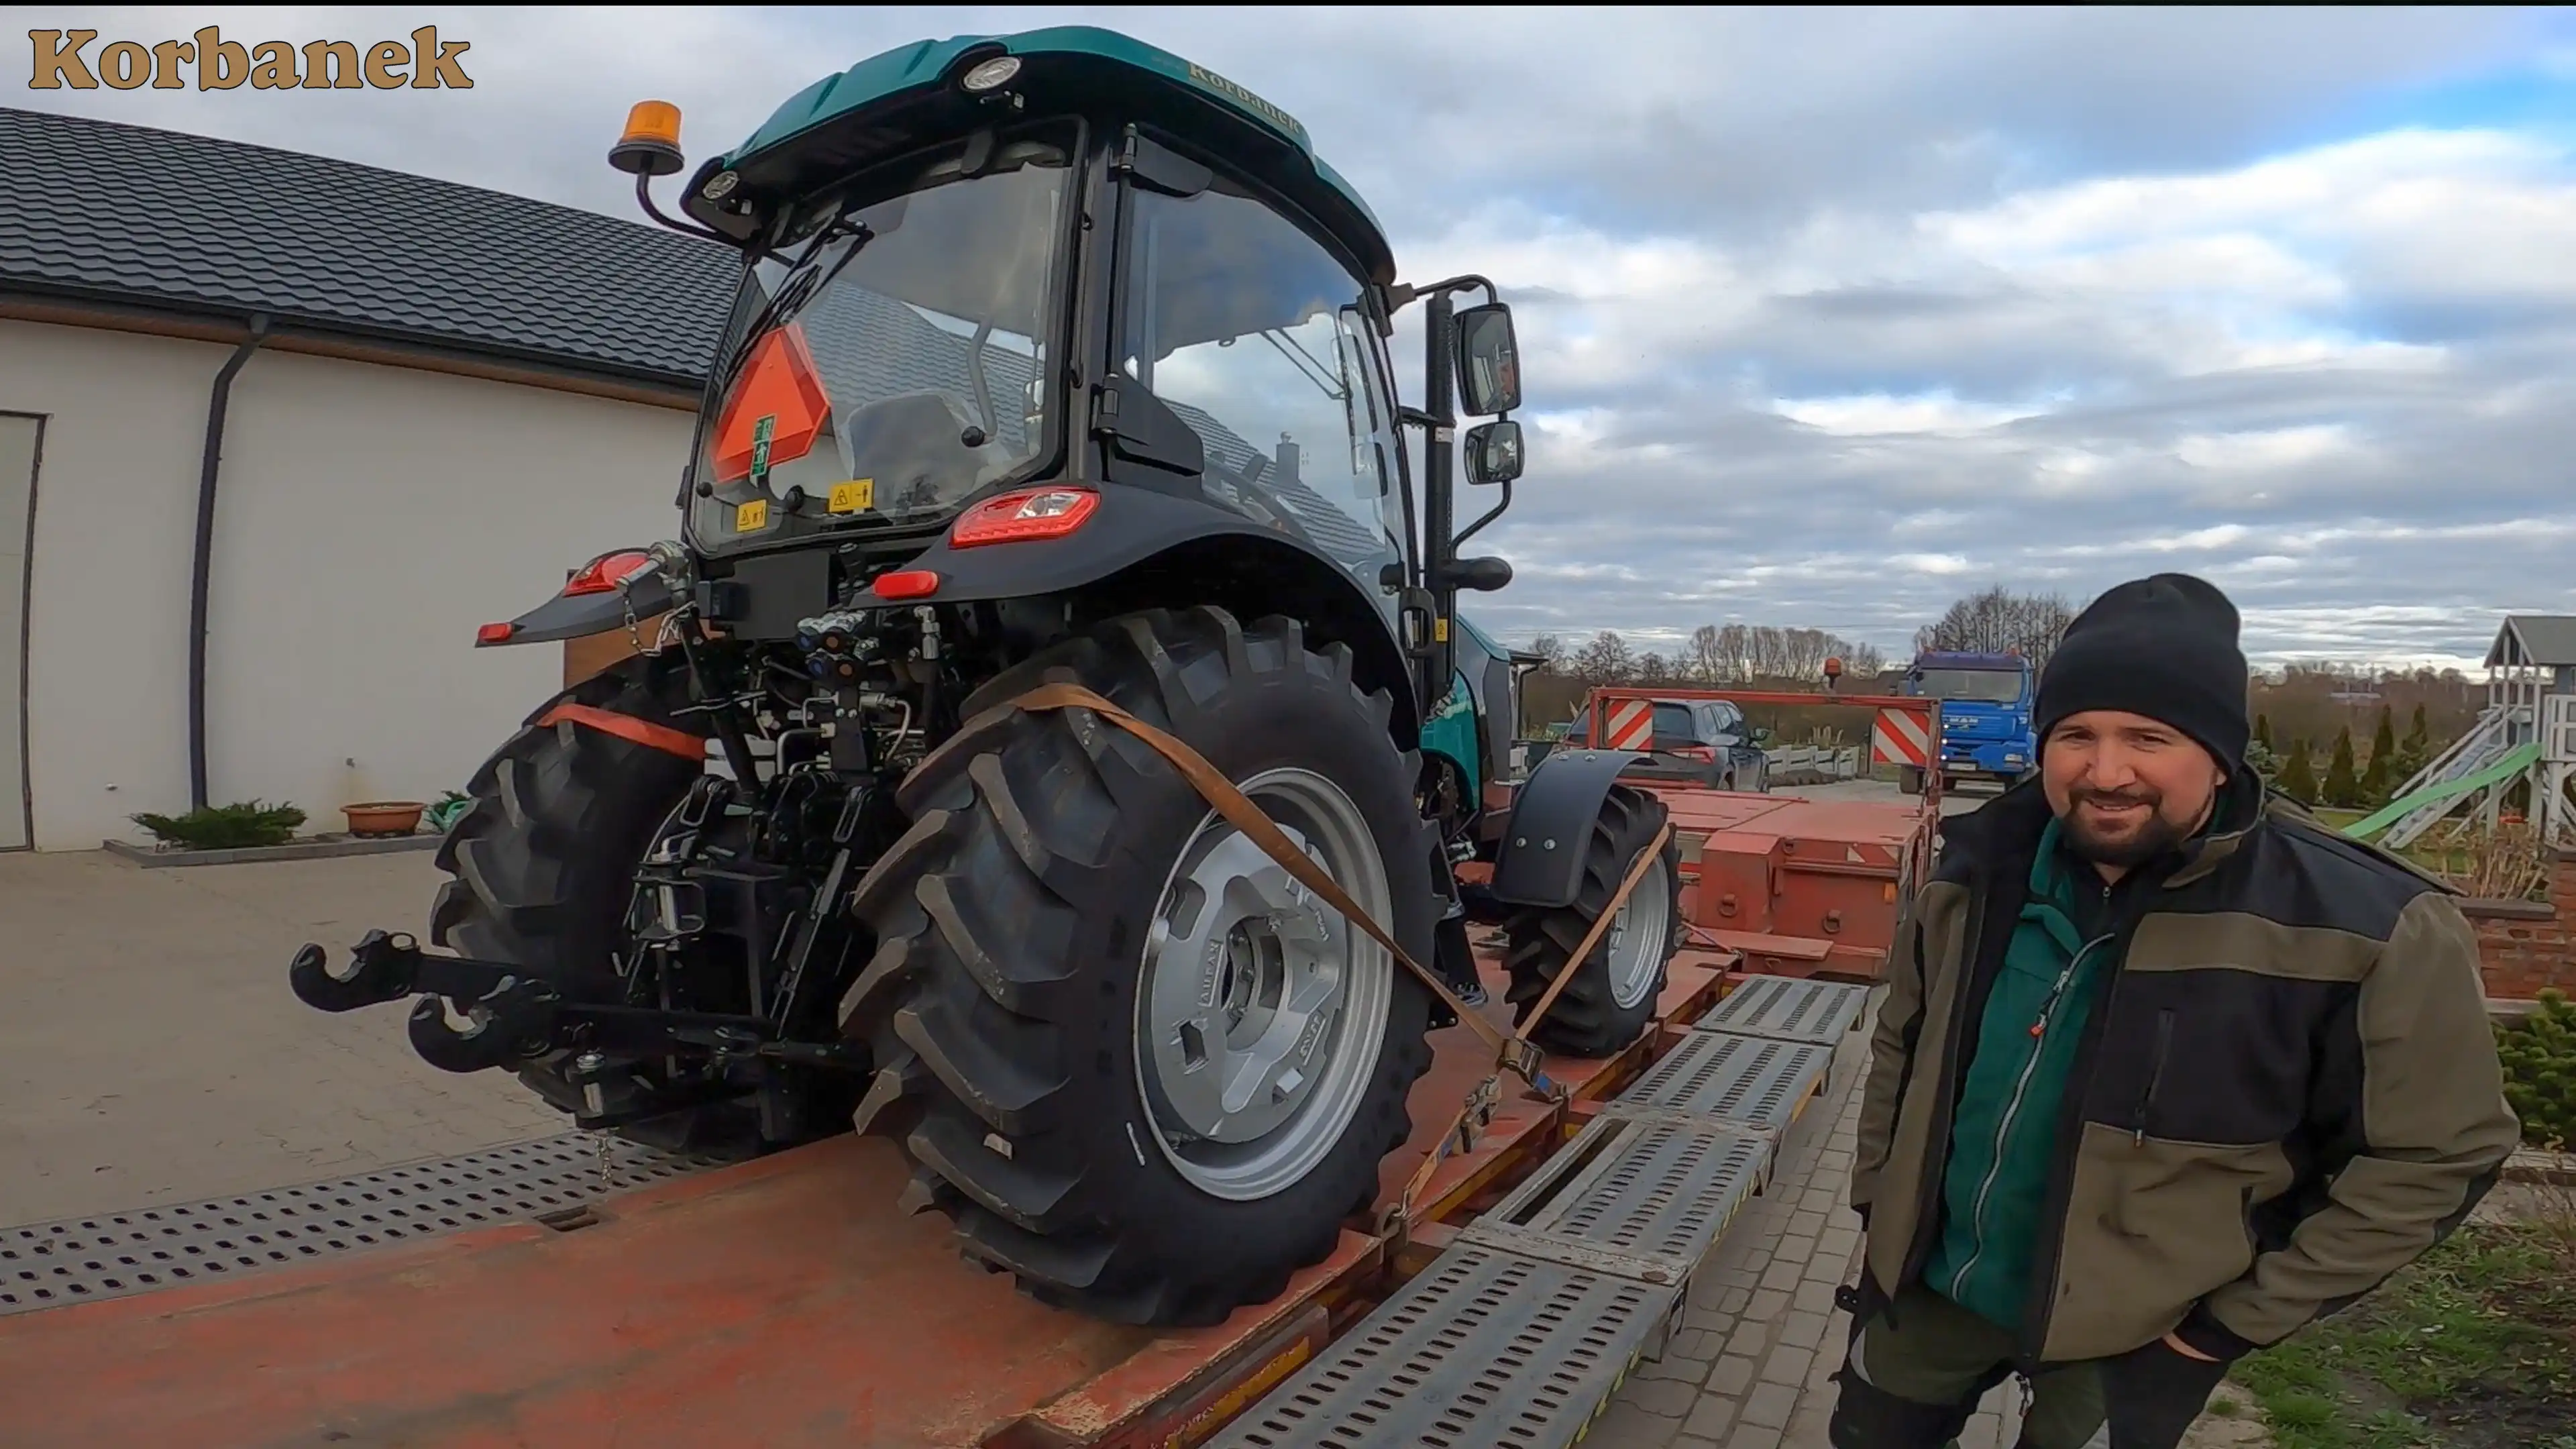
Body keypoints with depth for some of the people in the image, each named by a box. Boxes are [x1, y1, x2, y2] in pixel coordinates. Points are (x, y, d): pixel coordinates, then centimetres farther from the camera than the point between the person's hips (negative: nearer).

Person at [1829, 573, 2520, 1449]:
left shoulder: (2362, 925, -21)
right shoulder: (1983, 870, -9)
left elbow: (2433, 1153, -12)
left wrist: (2243, 1316, -10)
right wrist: (1876, 1200, 7)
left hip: (2131, 1333, -3)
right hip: (1926, 1281, 4)